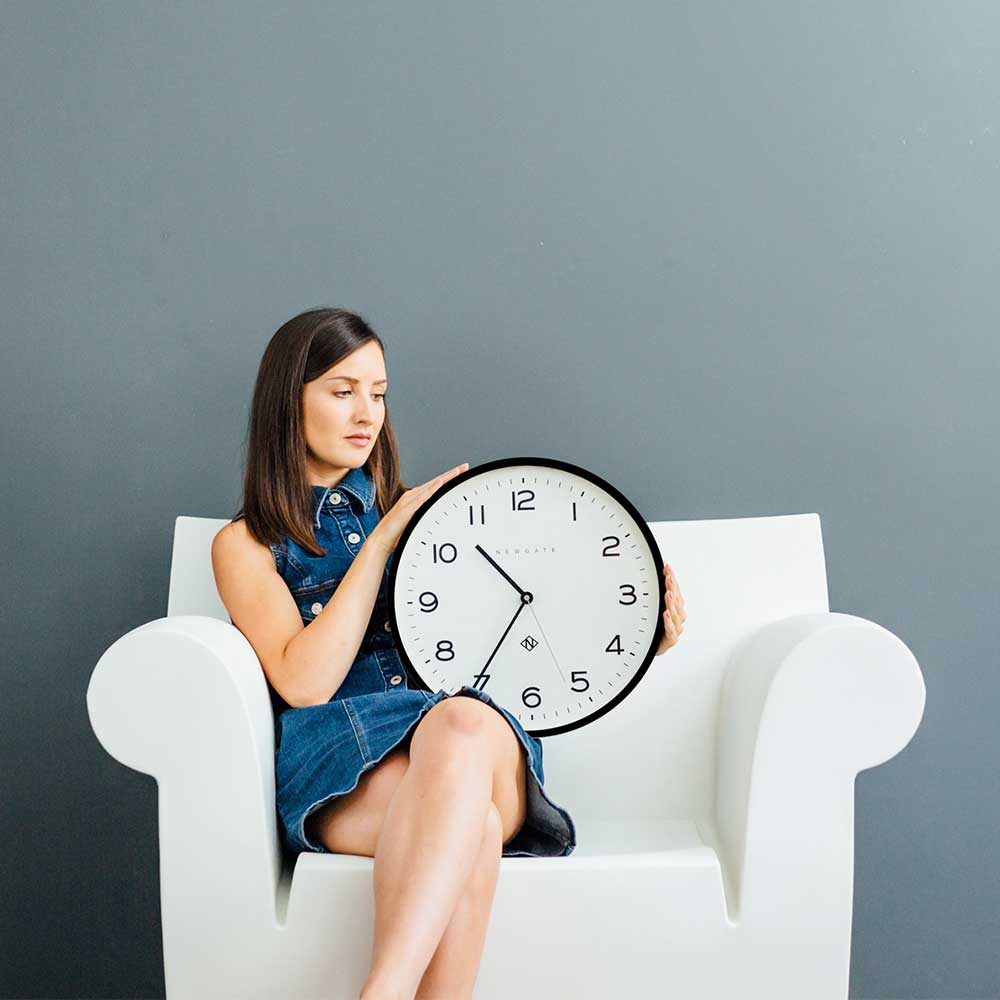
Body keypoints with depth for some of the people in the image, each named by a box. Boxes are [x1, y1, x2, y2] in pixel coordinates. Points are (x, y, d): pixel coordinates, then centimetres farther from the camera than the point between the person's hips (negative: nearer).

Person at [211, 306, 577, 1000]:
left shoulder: (416, 510, 22)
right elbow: (304, 682, -6)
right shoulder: (247, 544, 12)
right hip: (340, 760, -2)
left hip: (476, 737, 3)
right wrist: (382, 540, -5)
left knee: (464, 723, -36)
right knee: (463, 822, -36)